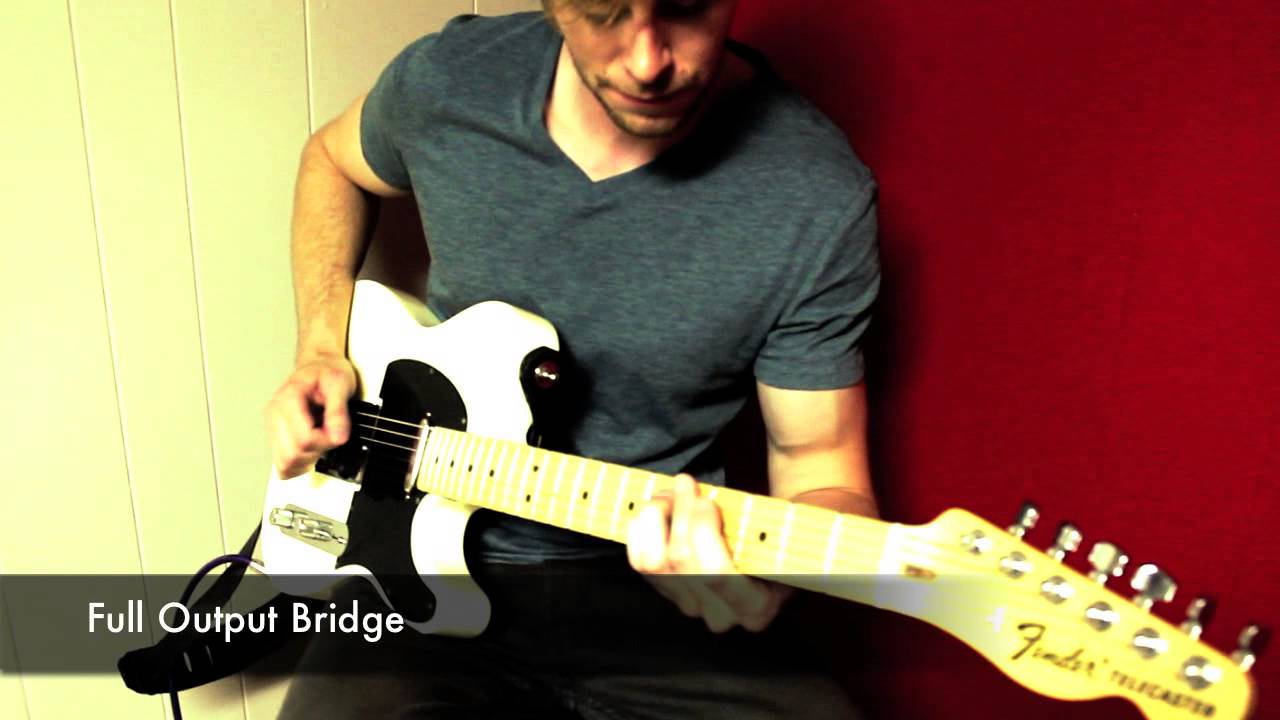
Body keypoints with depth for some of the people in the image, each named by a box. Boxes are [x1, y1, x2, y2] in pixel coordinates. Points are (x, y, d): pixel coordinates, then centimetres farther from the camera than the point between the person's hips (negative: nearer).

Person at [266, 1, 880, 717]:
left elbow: (820, 466, -7)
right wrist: (322, 351, 3)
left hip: (650, 576, -1)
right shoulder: (445, 79, -6)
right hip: (433, 560, 2)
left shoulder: (818, 199, -15)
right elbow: (334, 159, 16)